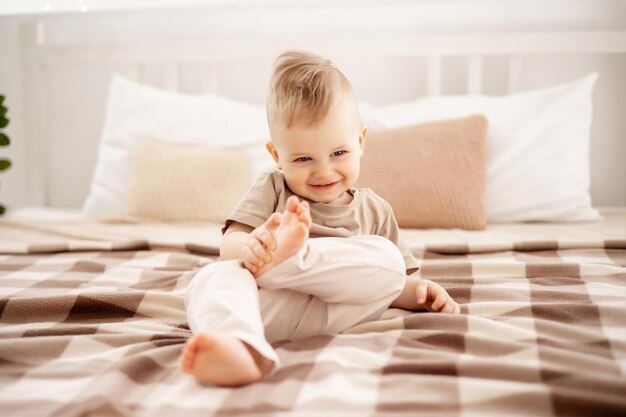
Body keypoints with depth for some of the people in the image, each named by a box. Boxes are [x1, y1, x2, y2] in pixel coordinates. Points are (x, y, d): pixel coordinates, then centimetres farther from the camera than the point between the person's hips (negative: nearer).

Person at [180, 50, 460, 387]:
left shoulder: (374, 211, 20)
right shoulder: (270, 191, 14)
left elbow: (392, 284, 23)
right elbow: (229, 245, 0)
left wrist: (420, 292, -1)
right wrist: (250, 246, -25)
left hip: (336, 310, 1)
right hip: (265, 309, -1)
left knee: (387, 260, -22)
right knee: (214, 277, -33)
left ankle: (285, 258, -28)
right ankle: (241, 350, -64)